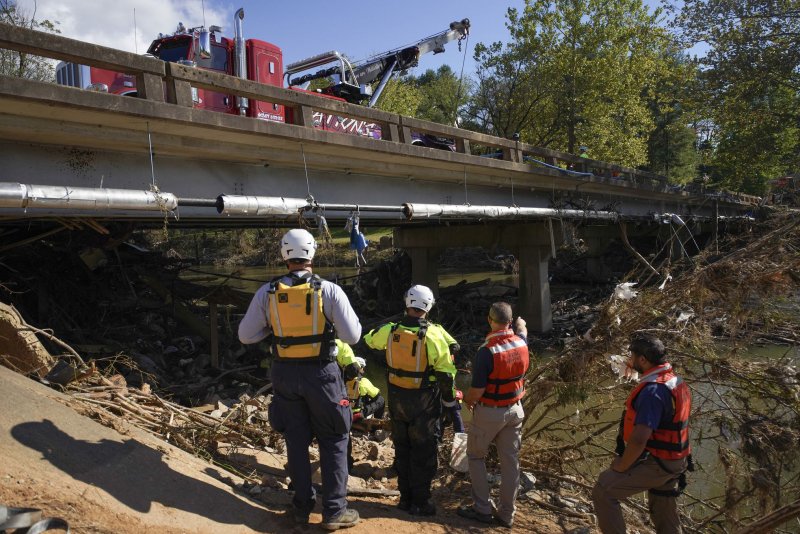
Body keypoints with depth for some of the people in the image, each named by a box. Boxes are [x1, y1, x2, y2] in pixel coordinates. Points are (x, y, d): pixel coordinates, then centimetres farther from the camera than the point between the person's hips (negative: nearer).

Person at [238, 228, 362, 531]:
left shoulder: (267, 293, -5)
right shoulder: (329, 290, -13)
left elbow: (245, 335, 2)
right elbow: (352, 336, -10)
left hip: (286, 375, 3)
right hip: (321, 373, -2)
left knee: (296, 440, 16)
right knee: (333, 441, 11)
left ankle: (302, 506, 28)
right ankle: (333, 511, 15)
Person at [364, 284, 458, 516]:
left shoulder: (390, 331, -7)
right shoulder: (433, 334, -17)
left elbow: (369, 338, 16)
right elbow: (446, 373, -14)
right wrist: (449, 401, -1)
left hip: (397, 398, 4)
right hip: (424, 401, -4)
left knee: (402, 449, 18)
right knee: (423, 452, 8)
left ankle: (405, 497, 28)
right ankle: (420, 503, 16)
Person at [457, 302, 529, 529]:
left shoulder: (486, 351, -25)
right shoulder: (521, 343, -6)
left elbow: (477, 390, -22)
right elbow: (522, 331, 21)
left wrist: (467, 401, -1)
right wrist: (521, 325, 42)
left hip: (489, 412, -5)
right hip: (515, 410, 6)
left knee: (476, 456, 15)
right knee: (510, 461, 13)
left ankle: (482, 508, 19)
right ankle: (506, 513, 24)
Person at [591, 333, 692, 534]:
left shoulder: (652, 391, -28)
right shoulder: (675, 380, 3)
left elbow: (639, 440, -32)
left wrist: (621, 466, -18)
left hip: (656, 464, -10)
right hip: (673, 461, 10)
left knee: (603, 490, -6)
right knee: (664, 513, 23)